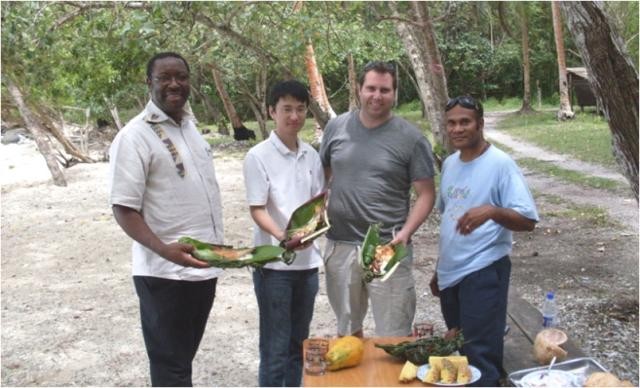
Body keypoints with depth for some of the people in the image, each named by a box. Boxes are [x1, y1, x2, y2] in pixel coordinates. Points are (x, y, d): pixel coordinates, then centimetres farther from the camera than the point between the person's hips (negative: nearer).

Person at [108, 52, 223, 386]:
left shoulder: (188, 124, 10)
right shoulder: (134, 136, -15)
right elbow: (124, 209, -18)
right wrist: (164, 249, -32)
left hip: (203, 266, 8)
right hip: (166, 273, -7)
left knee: (183, 357, 21)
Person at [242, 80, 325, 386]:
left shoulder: (311, 155, 7)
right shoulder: (258, 156, -9)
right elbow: (257, 210, -11)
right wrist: (282, 236, -29)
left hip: (307, 260, 5)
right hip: (273, 263, -5)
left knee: (298, 343, 15)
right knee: (275, 346, 1)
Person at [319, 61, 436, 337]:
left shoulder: (411, 138, -6)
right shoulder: (336, 127, 4)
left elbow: (426, 194, -4)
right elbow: (322, 176, 14)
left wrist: (406, 232, -18)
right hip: (340, 245, 4)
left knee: (393, 337, 2)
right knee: (347, 328, 21)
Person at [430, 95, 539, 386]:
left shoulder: (500, 163, -12)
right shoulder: (449, 164, 9)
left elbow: (528, 220, -17)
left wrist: (491, 211, -35)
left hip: (483, 274, -7)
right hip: (450, 273, 7)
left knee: (481, 357, -4)